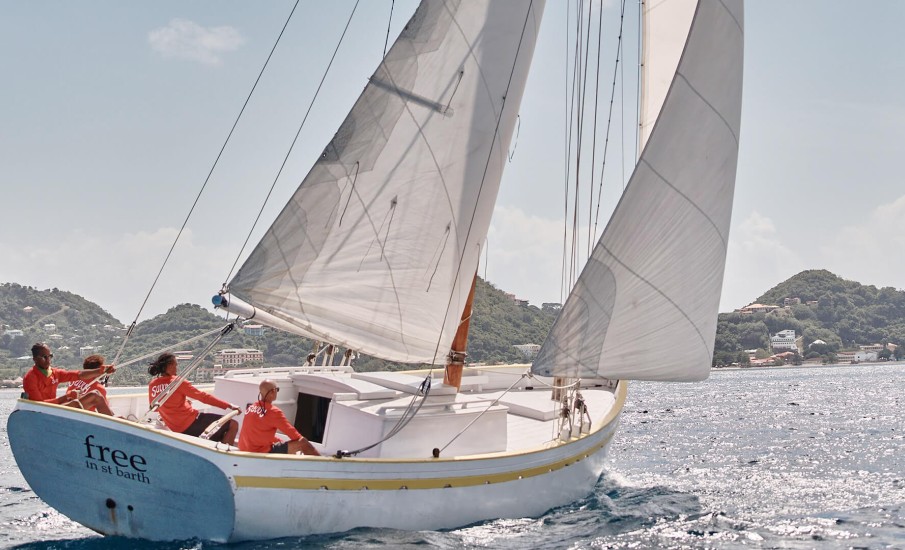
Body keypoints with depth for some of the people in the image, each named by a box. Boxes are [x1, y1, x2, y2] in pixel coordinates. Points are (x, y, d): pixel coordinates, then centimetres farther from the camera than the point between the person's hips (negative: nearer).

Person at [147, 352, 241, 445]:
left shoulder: (152, 385, 4)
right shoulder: (177, 382, -14)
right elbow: (202, 396, -15)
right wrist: (229, 406, -12)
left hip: (175, 429, 8)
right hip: (191, 424, -8)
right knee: (233, 425, -7)